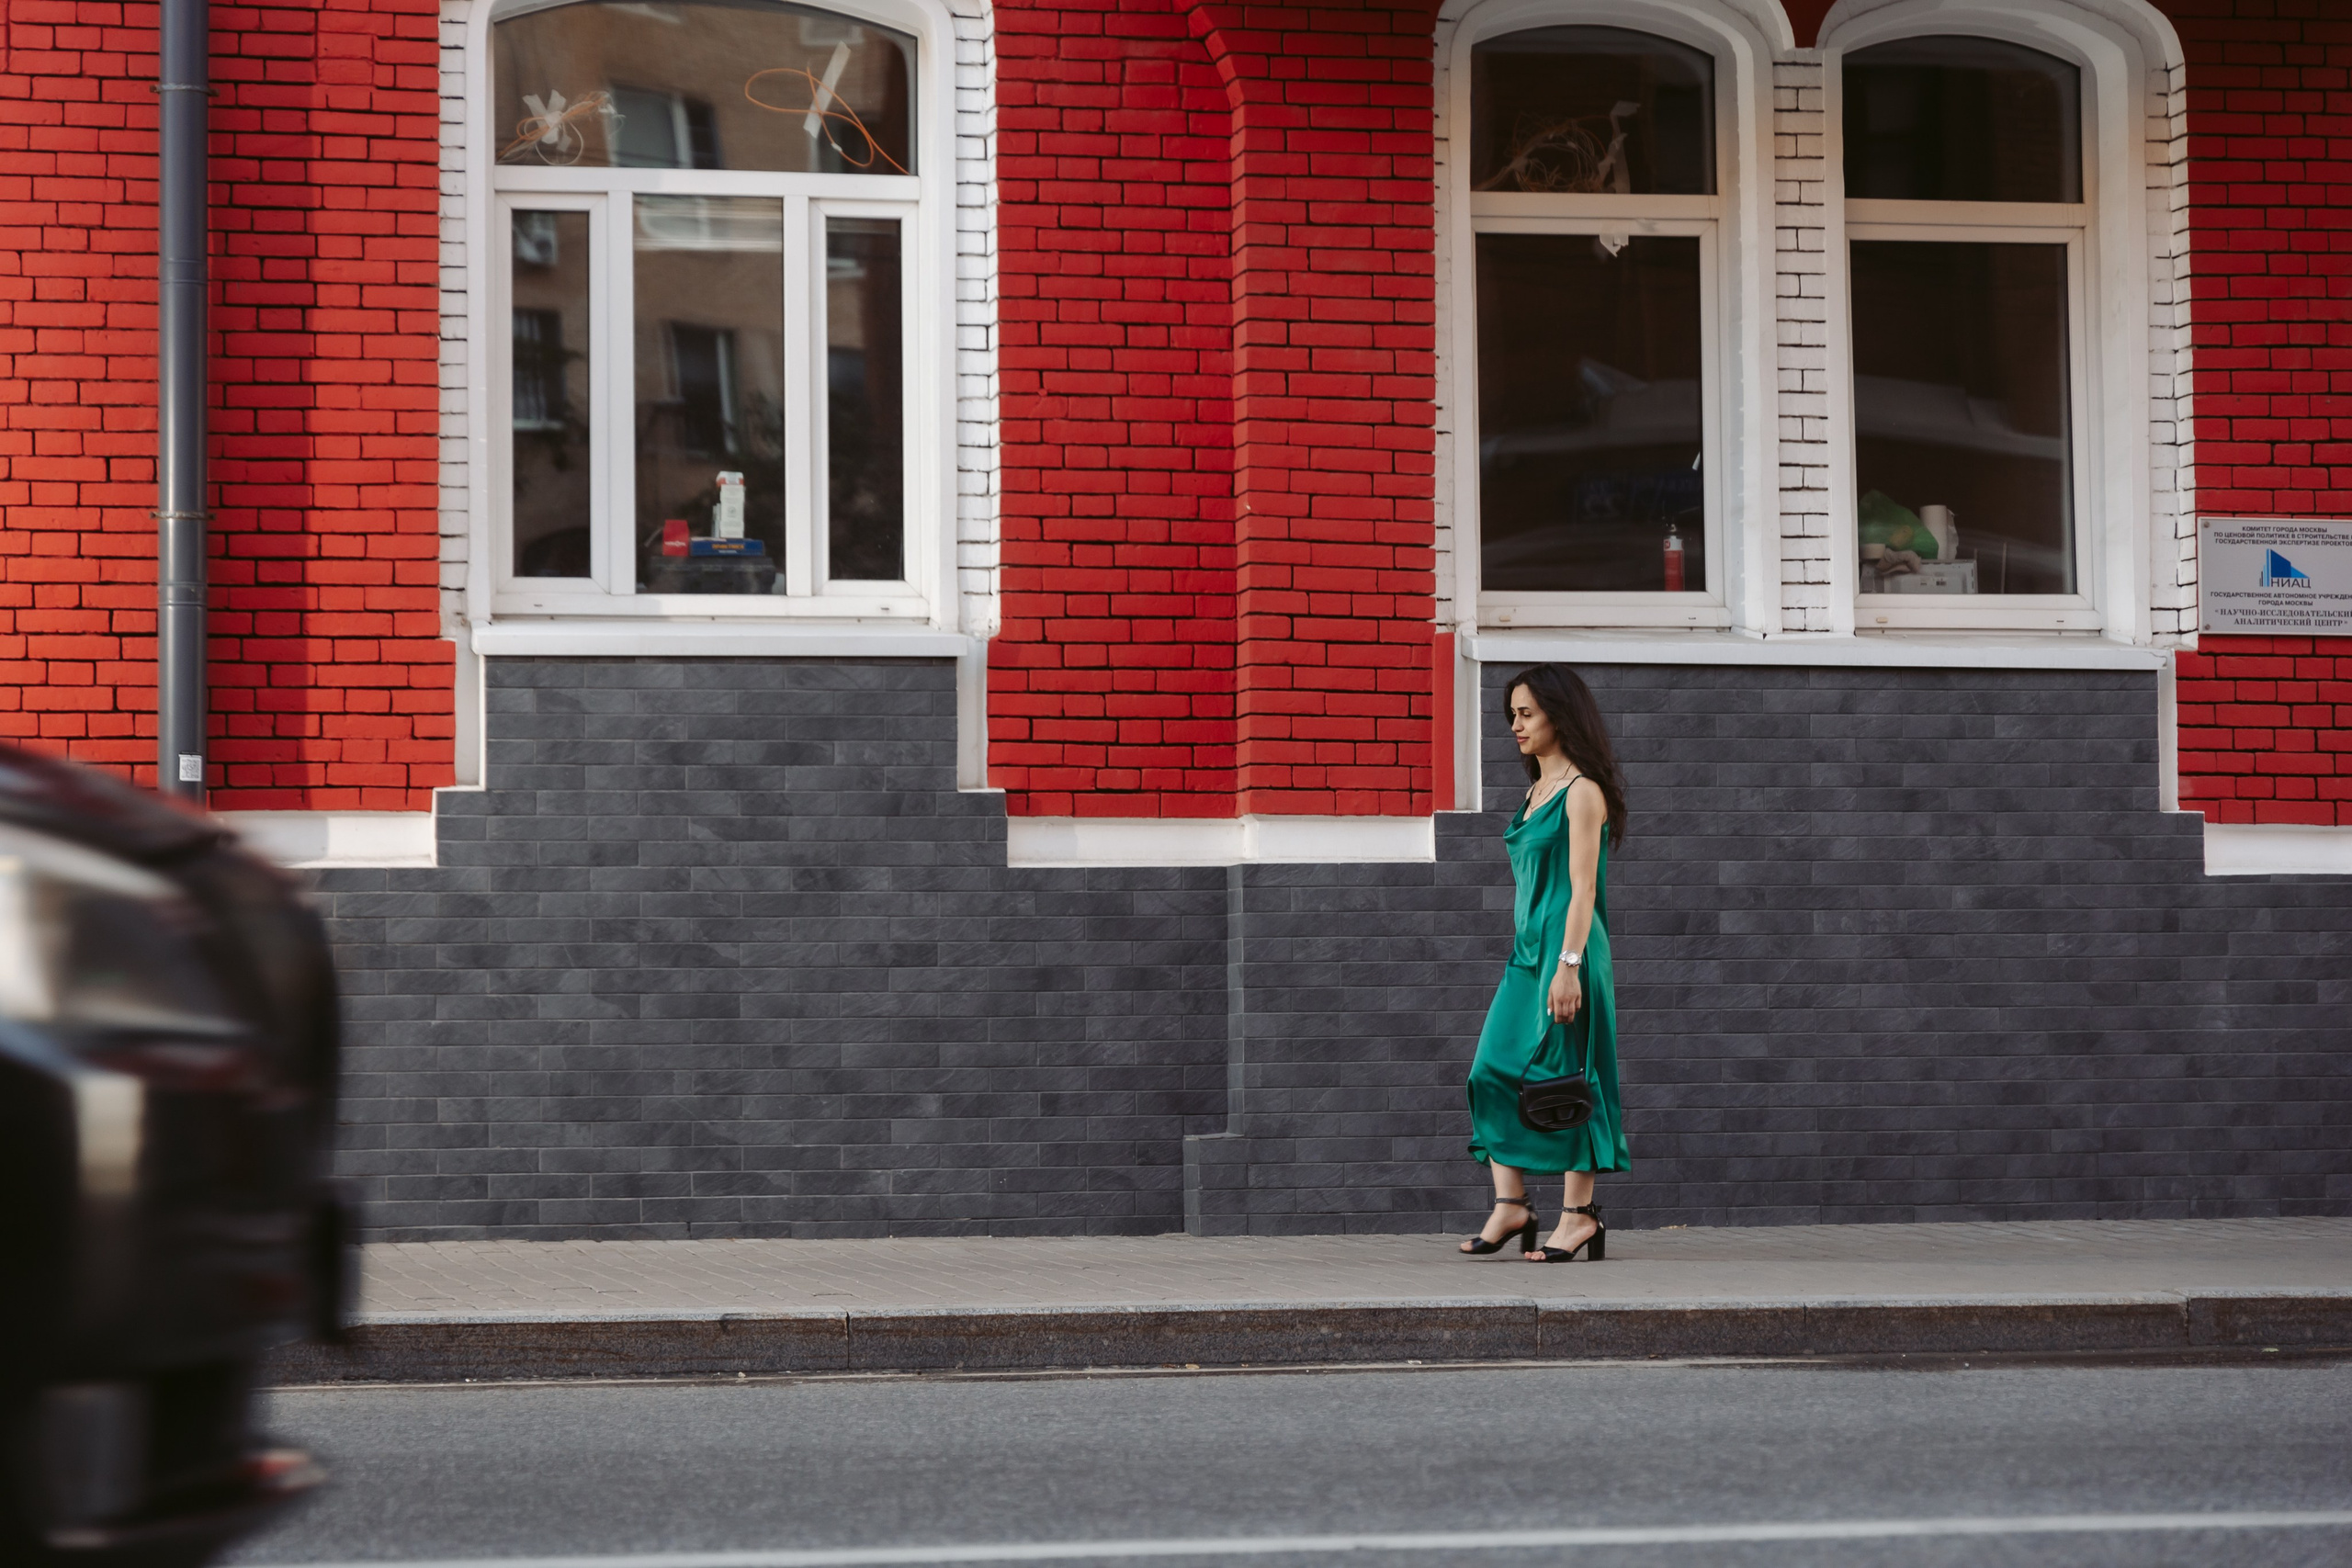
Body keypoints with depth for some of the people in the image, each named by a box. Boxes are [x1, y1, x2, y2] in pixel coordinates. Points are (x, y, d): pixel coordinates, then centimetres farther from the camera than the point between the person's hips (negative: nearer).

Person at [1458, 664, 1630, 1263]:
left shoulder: (1582, 792, -9)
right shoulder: (1536, 791, 17)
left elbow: (1582, 888, -15)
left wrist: (1567, 966, -21)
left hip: (1566, 946, -8)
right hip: (1526, 951, 8)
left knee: (1565, 1076, -5)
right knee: (1494, 1070, 1)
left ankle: (1579, 1215, 0)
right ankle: (1511, 1206, 3)